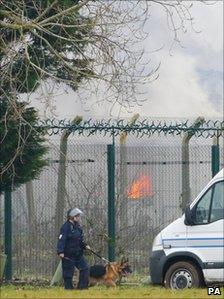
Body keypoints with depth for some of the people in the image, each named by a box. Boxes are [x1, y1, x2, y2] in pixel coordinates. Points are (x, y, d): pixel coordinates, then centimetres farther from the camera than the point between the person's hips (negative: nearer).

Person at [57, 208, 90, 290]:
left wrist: (85, 246, 7)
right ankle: (69, 288, 7)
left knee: (85, 268, 3)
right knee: (68, 273, -1)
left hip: (78, 254, 8)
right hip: (68, 255, -8)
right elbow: (61, 240, -22)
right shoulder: (66, 227, -15)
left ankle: (82, 286, 8)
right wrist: (60, 251, -30)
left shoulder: (77, 226, 11)